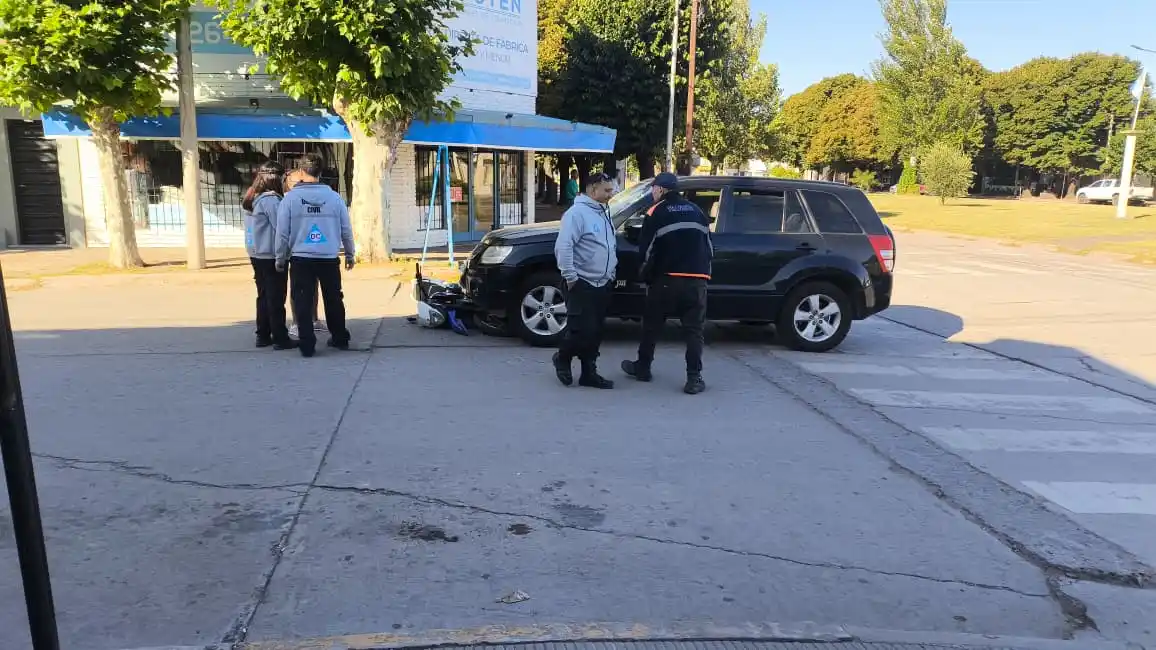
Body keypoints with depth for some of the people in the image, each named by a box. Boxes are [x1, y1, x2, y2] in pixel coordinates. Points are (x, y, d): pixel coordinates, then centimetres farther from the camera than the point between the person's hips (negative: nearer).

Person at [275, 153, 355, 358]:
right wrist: (350, 255, 16)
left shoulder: (290, 197, -5)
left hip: (301, 259, -2)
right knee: (334, 300, 15)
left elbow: (282, 232, -2)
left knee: (302, 302, 7)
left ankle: (307, 344, 6)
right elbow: (346, 229, 4)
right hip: (329, 259, 2)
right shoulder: (334, 196, -2)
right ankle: (340, 339, 25)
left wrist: (281, 258, 9)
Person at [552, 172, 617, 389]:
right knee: (583, 329, -9)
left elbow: (611, 247, 25)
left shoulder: (603, 213, 16)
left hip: (602, 285, 9)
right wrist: (570, 277, -22)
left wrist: (611, 272, 16)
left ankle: (589, 373, 17)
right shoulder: (577, 212, -14)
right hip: (582, 284, -9)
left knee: (595, 331, 9)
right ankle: (562, 358, 16)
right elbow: (563, 246, -22)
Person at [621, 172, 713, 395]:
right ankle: (694, 378, -2)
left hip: (666, 279, -3)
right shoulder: (697, 211, 14)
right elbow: (708, 245, 15)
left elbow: (646, 249, -4)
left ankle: (642, 367, 25)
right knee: (694, 329, 4)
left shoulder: (656, 213, -2)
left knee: (652, 324, 13)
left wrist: (646, 275, 10)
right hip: (697, 280, 3)